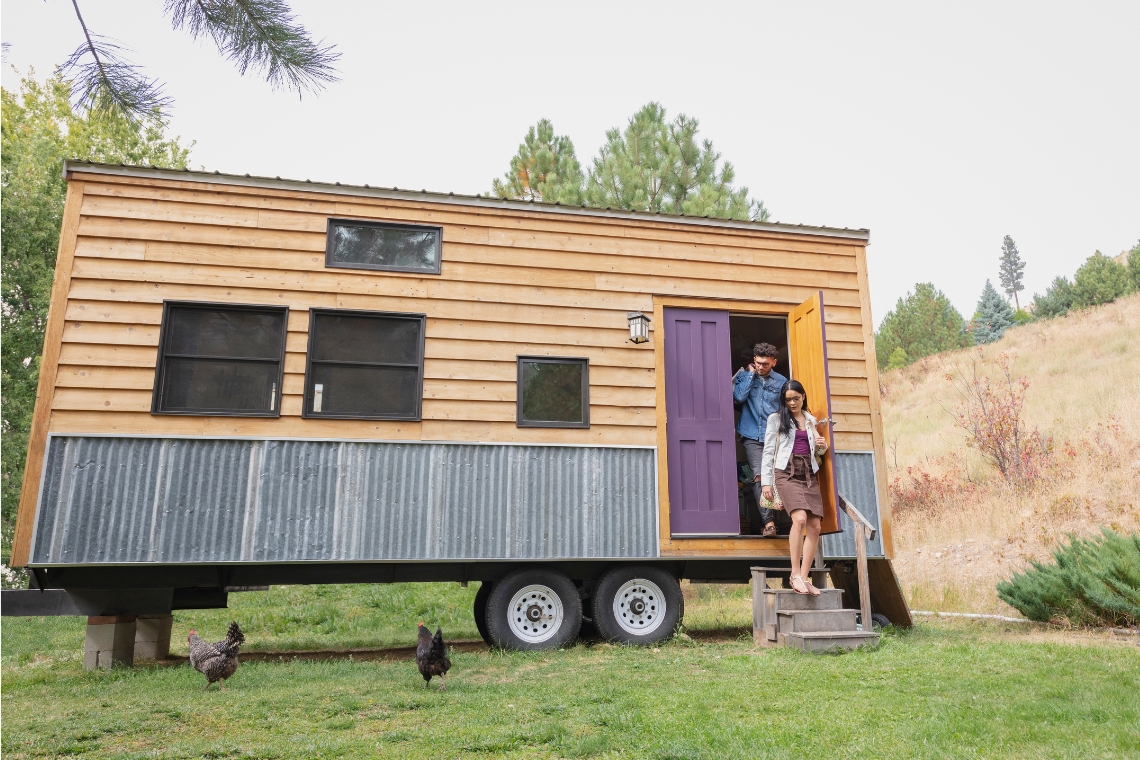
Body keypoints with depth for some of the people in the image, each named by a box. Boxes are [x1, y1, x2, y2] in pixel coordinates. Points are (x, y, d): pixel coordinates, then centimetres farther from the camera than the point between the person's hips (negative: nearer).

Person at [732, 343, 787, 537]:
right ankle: (768, 521, -19)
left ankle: (771, 519, 14)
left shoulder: (781, 382, 8)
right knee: (759, 476, -15)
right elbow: (738, 397, -11)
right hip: (752, 436, -1)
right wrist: (750, 374, -6)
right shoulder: (744, 375, 6)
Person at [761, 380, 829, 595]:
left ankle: (804, 577, -2)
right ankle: (795, 574, -18)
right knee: (800, 518, -24)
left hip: (809, 473, 5)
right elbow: (768, 451, 4)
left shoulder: (811, 420, 21)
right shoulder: (776, 419, 9)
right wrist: (766, 481, -3)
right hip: (786, 472, -5)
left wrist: (823, 445, 5)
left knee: (815, 526, -7)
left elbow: (818, 451, 29)